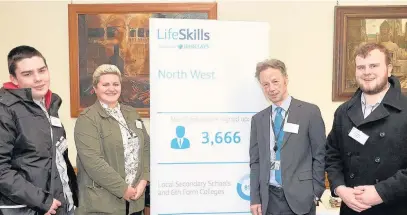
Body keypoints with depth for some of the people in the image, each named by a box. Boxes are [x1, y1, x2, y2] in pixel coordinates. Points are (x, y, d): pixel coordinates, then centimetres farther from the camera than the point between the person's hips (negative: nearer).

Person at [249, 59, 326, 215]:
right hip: (269, 198, 3)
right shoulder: (258, 119, 6)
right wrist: (255, 198, 3)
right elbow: (255, 161, 7)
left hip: (299, 197, -3)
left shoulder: (310, 112, -4)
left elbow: (320, 156, -3)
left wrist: (315, 193, -5)